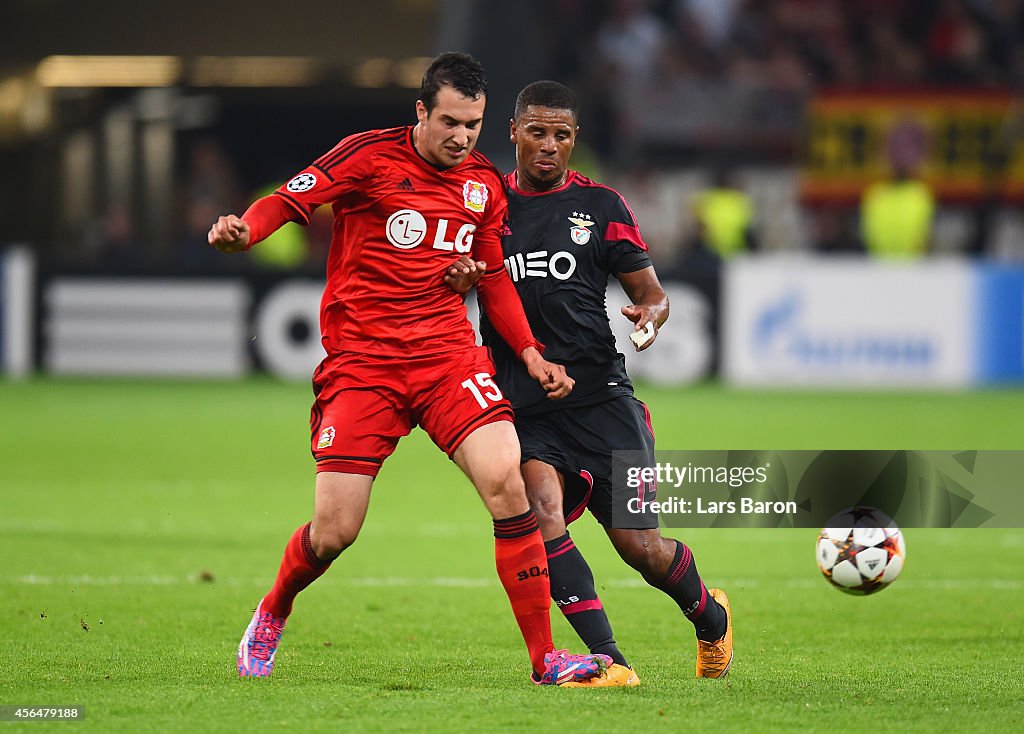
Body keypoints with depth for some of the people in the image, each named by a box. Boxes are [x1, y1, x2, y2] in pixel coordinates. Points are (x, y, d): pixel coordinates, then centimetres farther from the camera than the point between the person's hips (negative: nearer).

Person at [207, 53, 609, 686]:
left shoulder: (484, 183, 10)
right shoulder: (370, 157, -5)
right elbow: (289, 202, -11)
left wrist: (531, 355, 12)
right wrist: (242, 231, -32)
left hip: (449, 354, 3)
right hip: (362, 360, -3)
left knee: (507, 483, -18)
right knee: (334, 532, -6)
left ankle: (545, 659, -12)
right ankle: (271, 616, 28)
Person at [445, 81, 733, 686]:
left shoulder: (601, 205, 5)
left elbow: (653, 294, 7)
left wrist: (650, 314, -17)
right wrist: (456, 282, -9)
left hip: (598, 396, -1)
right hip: (520, 404, 1)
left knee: (640, 545, -2)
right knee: (541, 505, -27)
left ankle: (710, 615, 32)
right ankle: (608, 659, -25)